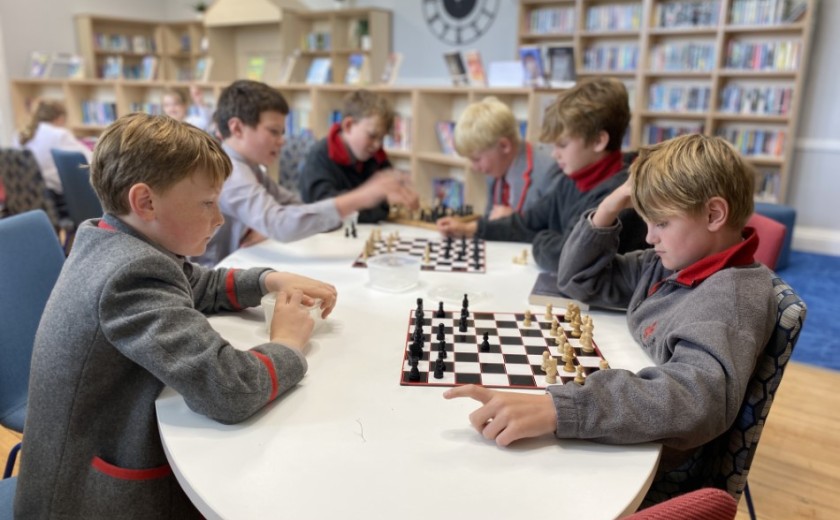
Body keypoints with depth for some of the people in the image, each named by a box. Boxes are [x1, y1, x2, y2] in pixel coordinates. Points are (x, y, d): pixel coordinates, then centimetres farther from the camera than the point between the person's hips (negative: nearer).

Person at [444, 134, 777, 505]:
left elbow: (697, 397, -42)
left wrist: (555, 409, -53)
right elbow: (579, 280, 11)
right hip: (621, 440, 7)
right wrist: (607, 210, -7)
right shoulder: (671, 264, 2)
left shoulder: (730, 294, -24)